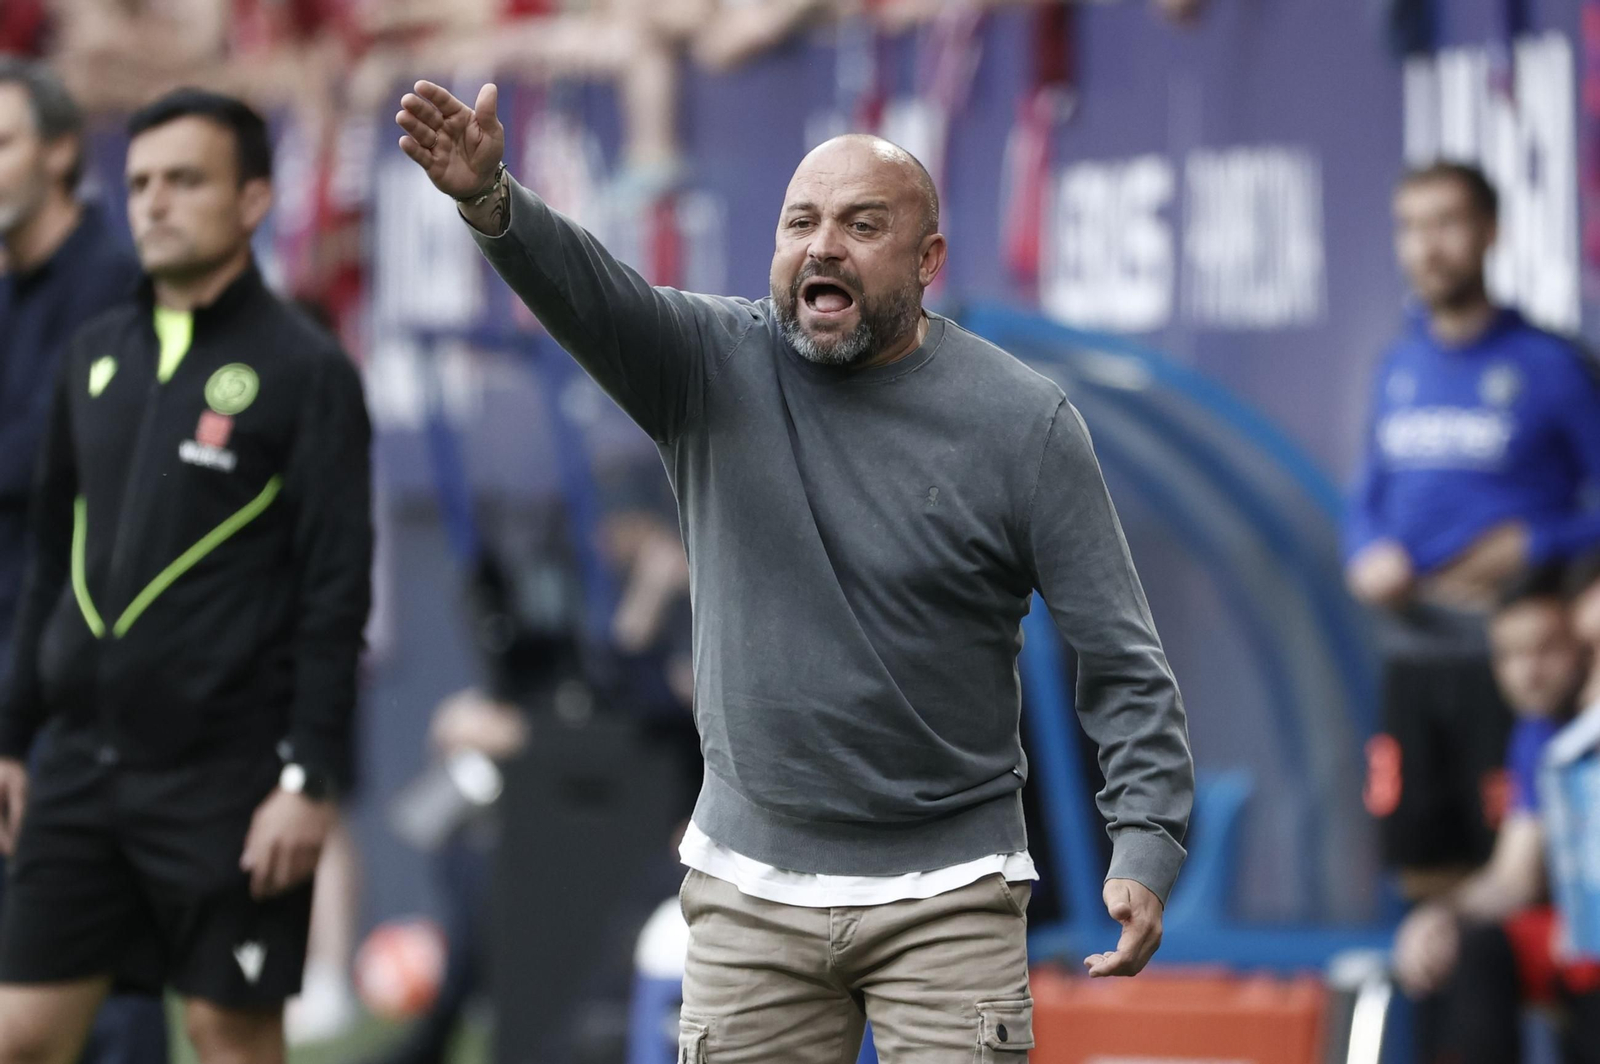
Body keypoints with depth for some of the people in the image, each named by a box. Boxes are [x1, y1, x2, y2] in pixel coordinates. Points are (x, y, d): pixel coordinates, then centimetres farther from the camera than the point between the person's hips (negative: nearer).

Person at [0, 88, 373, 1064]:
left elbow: (337, 592, -9)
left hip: (227, 778, -5)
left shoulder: (305, 372, -5)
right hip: (82, 760, 5)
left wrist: (311, 779, -14)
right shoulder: (96, 359, 12)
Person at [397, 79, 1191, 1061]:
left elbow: (1123, 661, -5)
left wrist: (1146, 848, -16)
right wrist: (489, 199, -41)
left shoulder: (1021, 422, -4)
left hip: (948, 896, -2)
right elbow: (585, 288, -20)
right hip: (751, 889, 2)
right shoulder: (716, 366, 0)